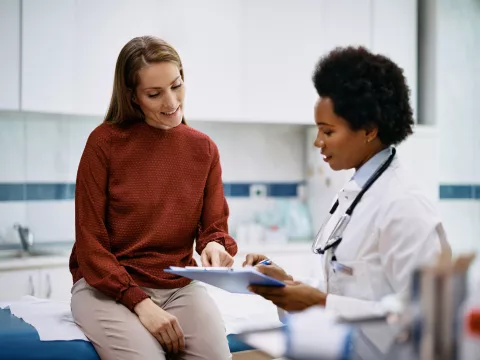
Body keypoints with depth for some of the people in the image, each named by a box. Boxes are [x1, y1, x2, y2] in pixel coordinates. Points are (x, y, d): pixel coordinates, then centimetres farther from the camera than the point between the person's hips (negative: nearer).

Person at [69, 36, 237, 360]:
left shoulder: (204, 148, 4)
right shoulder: (105, 141, -7)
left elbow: (214, 227, 7)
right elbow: (89, 241, -7)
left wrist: (215, 246, -19)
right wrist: (140, 303, -17)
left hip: (180, 286, 3)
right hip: (107, 286, -2)